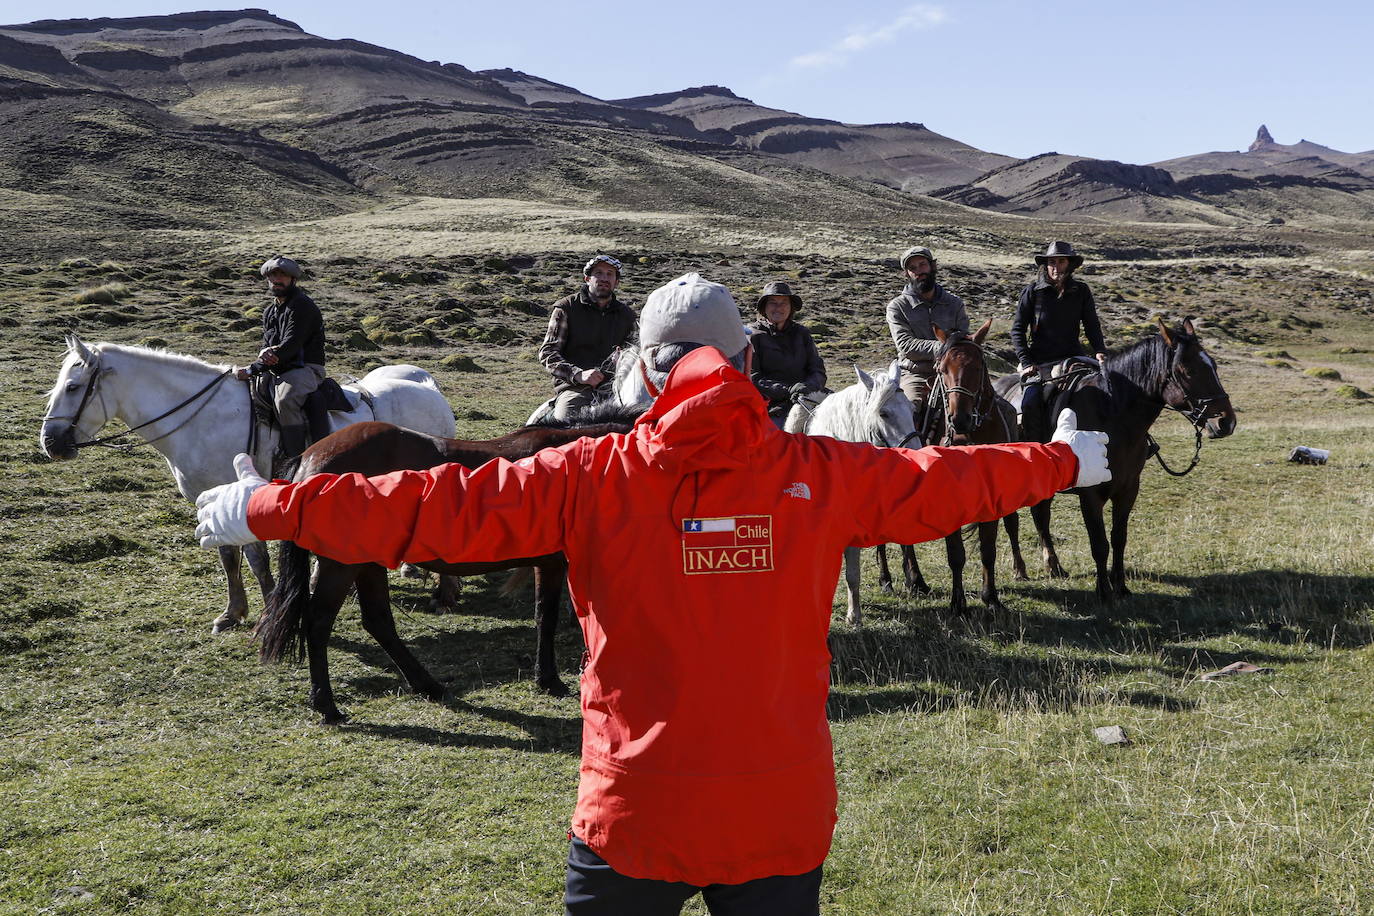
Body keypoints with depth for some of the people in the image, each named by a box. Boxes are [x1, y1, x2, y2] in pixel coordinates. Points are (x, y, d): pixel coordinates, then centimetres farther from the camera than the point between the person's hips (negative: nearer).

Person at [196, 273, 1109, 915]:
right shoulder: (821, 475, -3)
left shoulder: (594, 479, -8)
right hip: (781, 814, 2)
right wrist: (1064, 462, 29)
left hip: (636, 814, -1)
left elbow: (439, 506, -5)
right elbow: (943, 481, 10)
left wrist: (268, 508, 6)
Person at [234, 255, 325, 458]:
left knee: (285, 400, -38)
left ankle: (297, 457, -31)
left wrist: (252, 369, -23)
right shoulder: (270, 311, 18)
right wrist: (264, 352, -11)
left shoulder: (303, 306, -12)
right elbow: (266, 343, 19)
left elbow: (290, 346, -20)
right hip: (277, 371, 10)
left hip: (306, 368, -9)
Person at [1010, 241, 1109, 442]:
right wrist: (1025, 363, -8)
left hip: (1072, 358, 2)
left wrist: (1100, 352, -7)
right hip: (1038, 363, -2)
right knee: (1031, 402, -24)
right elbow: (1017, 329, 3)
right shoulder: (1033, 290, 3)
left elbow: (1092, 326, 12)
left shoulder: (1081, 291, 10)